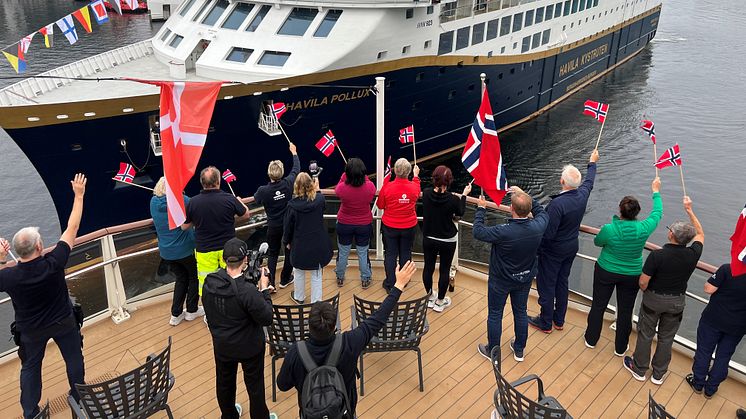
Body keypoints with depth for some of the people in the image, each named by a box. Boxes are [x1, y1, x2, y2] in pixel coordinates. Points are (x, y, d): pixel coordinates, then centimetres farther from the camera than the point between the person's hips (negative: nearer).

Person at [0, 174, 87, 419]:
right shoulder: (53, 264, -32)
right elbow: (72, 228, -24)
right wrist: (79, 195, -18)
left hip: (31, 330, 0)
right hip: (64, 323, 0)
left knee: (30, 368, 22)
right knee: (74, 359, 22)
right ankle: (79, 398, 40)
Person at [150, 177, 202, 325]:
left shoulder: (154, 202, -5)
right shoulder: (182, 200, -21)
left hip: (166, 251, 5)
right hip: (185, 249, -5)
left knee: (181, 278, 22)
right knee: (194, 277, 18)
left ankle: (176, 314, 21)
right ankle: (191, 310, 26)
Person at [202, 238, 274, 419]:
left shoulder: (209, 283, -16)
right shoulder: (248, 291, -35)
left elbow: (210, 311, 2)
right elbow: (267, 319, -23)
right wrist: (264, 289, -16)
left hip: (221, 346, 6)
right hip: (249, 348, -5)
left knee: (224, 383, 27)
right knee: (255, 385, 18)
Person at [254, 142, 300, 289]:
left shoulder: (263, 190, -20)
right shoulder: (288, 183, -16)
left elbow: (256, 200, 3)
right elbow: (296, 169, 2)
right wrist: (294, 153, 16)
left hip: (273, 227, 0)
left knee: (273, 254, 14)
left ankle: (270, 283, 11)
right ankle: (285, 280, 30)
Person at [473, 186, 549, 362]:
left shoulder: (503, 232, -35)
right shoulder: (537, 227, -22)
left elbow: (478, 232, -20)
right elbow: (541, 211, 2)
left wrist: (481, 209, -8)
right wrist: (523, 194, 4)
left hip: (501, 281, -4)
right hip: (524, 279, 4)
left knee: (495, 315, 15)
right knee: (521, 312, 22)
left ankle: (492, 351, 32)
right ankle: (519, 350, 40)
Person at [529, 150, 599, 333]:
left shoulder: (557, 204, -32)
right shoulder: (582, 195, -10)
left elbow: (548, 233, -28)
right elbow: (589, 181, 15)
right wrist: (592, 163, 32)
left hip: (553, 251, -7)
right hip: (571, 247, 7)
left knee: (546, 285, 8)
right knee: (562, 283, 21)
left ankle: (545, 323, 22)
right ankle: (559, 320, 35)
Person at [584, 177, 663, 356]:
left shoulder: (609, 229, -27)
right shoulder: (643, 229, -21)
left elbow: (597, 242, -4)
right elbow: (657, 213, 0)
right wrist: (656, 192, 14)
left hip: (606, 272, -1)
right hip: (631, 275, 1)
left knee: (598, 305, 18)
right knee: (625, 311, 17)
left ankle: (591, 339, 34)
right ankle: (620, 347, 32)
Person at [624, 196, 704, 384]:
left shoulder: (657, 255, -27)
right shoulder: (693, 255, -16)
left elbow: (643, 282, -20)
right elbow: (700, 234, 5)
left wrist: (646, 291, 3)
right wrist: (689, 211, 9)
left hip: (654, 299, -3)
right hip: (677, 302, 3)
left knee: (645, 334, 15)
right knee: (666, 338, 17)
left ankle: (639, 369, 30)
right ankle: (659, 374, 32)